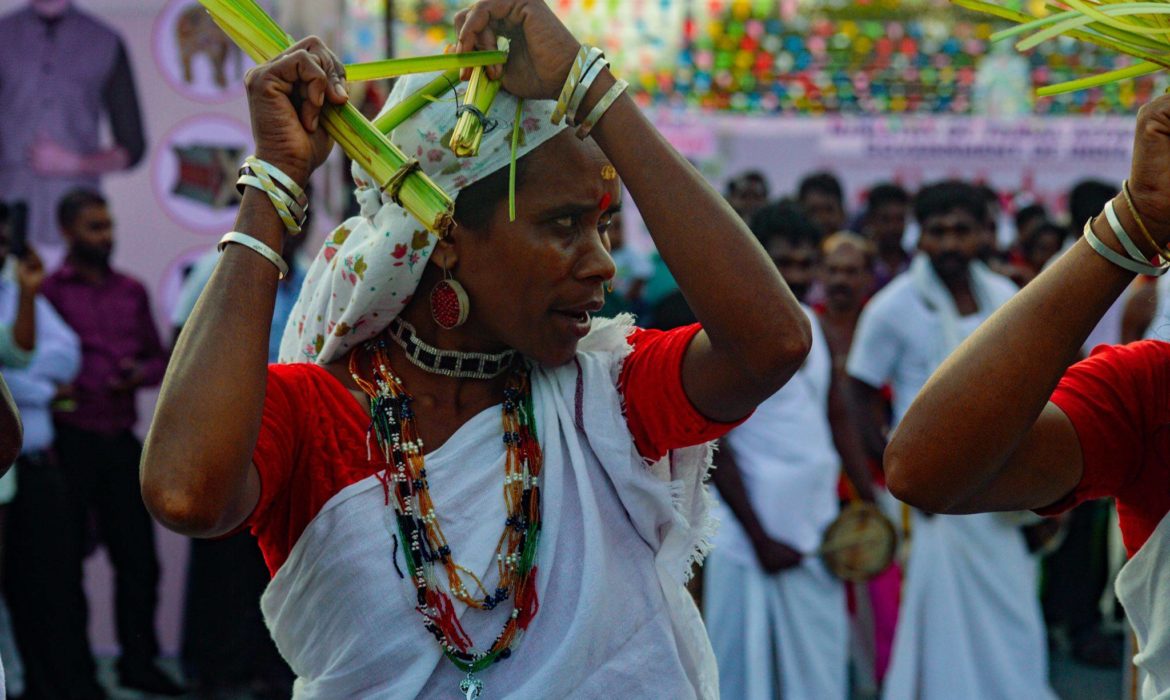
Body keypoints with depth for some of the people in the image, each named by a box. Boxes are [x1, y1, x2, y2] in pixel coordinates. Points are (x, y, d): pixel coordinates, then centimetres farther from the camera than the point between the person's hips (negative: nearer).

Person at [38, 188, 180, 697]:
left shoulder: (131, 291, 14)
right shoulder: (48, 291, -2)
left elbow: (159, 358, 19)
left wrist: (139, 374, -1)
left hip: (121, 440, 5)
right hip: (70, 440, -5)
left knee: (138, 554, 8)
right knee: (64, 560, 2)